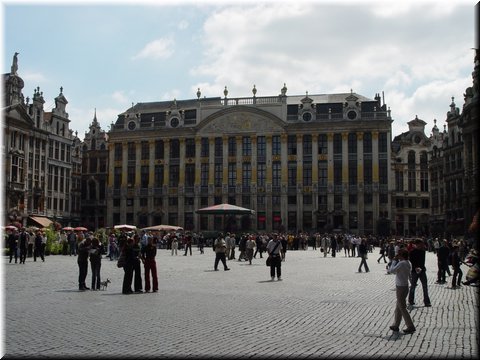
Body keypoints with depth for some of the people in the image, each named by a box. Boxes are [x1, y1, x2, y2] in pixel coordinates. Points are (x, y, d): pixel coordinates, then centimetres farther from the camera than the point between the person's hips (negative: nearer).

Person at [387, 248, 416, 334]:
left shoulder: (402, 263, -22)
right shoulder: (408, 263, 7)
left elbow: (391, 270, -21)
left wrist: (394, 261, -9)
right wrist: (396, 261, 6)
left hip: (401, 288, -9)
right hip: (405, 286, 9)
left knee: (402, 308, 0)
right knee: (398, 308, 17)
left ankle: (411, 327, 3)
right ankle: (395, 325, 25)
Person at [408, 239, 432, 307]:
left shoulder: (423, 250, 3)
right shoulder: (412, 252, -11)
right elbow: (412, 261, -18)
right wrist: (416, 268, -30)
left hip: (422, 270, 4)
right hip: (415, 271, -4)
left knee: (425, 286, 1)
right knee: (413, 286, 7)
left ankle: (426, 302, 6)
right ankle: (411, 300, 22)